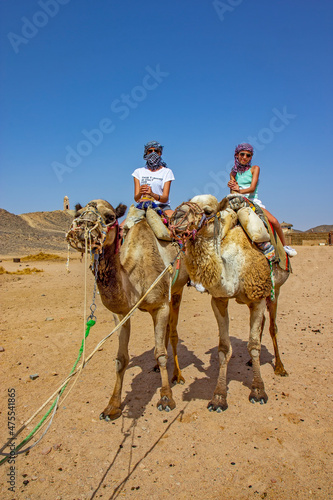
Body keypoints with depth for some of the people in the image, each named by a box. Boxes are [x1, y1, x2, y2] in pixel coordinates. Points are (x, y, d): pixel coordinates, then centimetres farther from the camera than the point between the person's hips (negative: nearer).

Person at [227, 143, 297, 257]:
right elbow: (233, 192, 2)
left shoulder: (254, 169, 5)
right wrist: (232, 186, -22)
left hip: (253, 200, -2)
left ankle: (284, 246, 0)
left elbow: (252, 188, -9)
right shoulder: (233, 173, 13)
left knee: (274, 221, -21)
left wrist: (239, 190, -28)